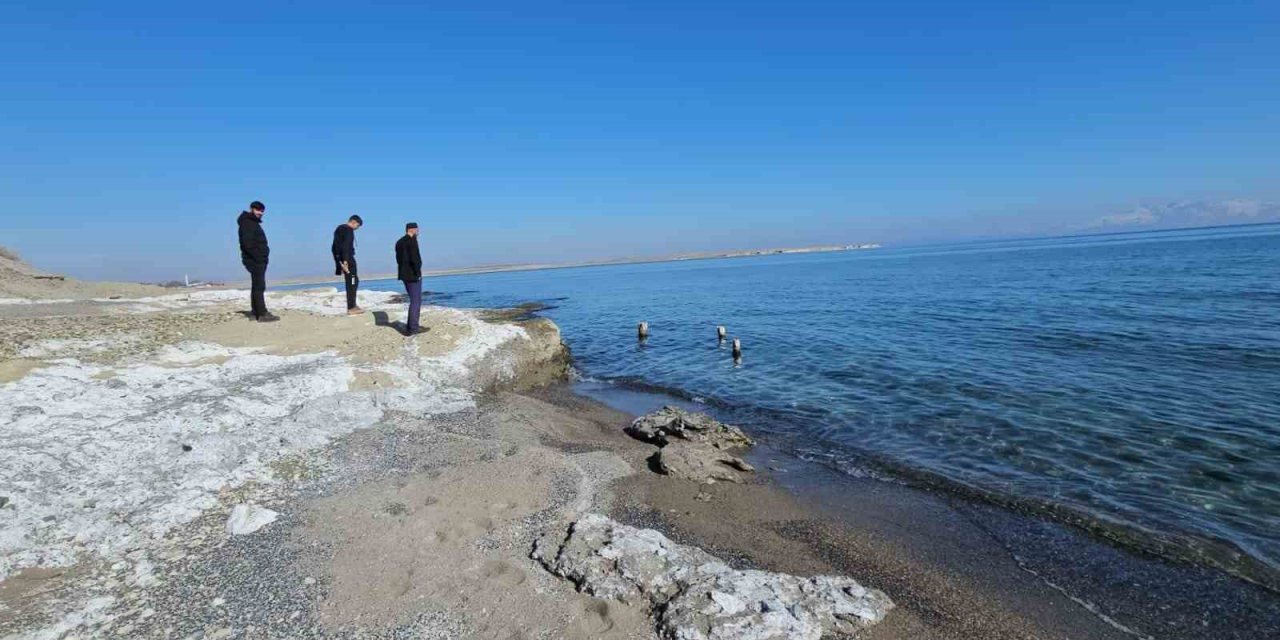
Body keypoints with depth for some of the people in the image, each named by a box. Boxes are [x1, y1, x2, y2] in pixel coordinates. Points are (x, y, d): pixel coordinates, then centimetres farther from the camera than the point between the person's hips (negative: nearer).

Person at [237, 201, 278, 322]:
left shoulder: (253, 223, 22)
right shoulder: (247, 223, -9)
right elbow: (248, 243, -19)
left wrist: (262, 257, 12)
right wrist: (257, 257, -21)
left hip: (258, 260, 10)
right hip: (255, 260, -10)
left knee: (257, 286, 12)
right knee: (259, 286, -13)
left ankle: (256, 312, 18)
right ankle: (262, 314, -16)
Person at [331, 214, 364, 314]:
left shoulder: (339, 229, 18)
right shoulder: (349, 230, -11)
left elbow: (335, 246, 19)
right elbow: (346, 246, -21)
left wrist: (339, 262, 19)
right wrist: (345, 261, -25)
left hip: (339, 258, 9)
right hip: (348, 259, -9)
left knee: (354, 281, 16)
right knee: (352, 283, -5)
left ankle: (352, 305, 17)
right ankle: (351, 308, -5)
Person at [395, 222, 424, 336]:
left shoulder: (399, 242, 14)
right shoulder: (412, 241, -13)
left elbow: (399, 259, 12)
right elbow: (414, 258, -22)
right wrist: (418, 272, -13)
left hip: (405, 275, 9)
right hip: (413, 275, -9)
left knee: (414, 300, 18)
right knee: (415, 301, -3)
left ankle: (411, 325, 20)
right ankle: (412, 328, -3)